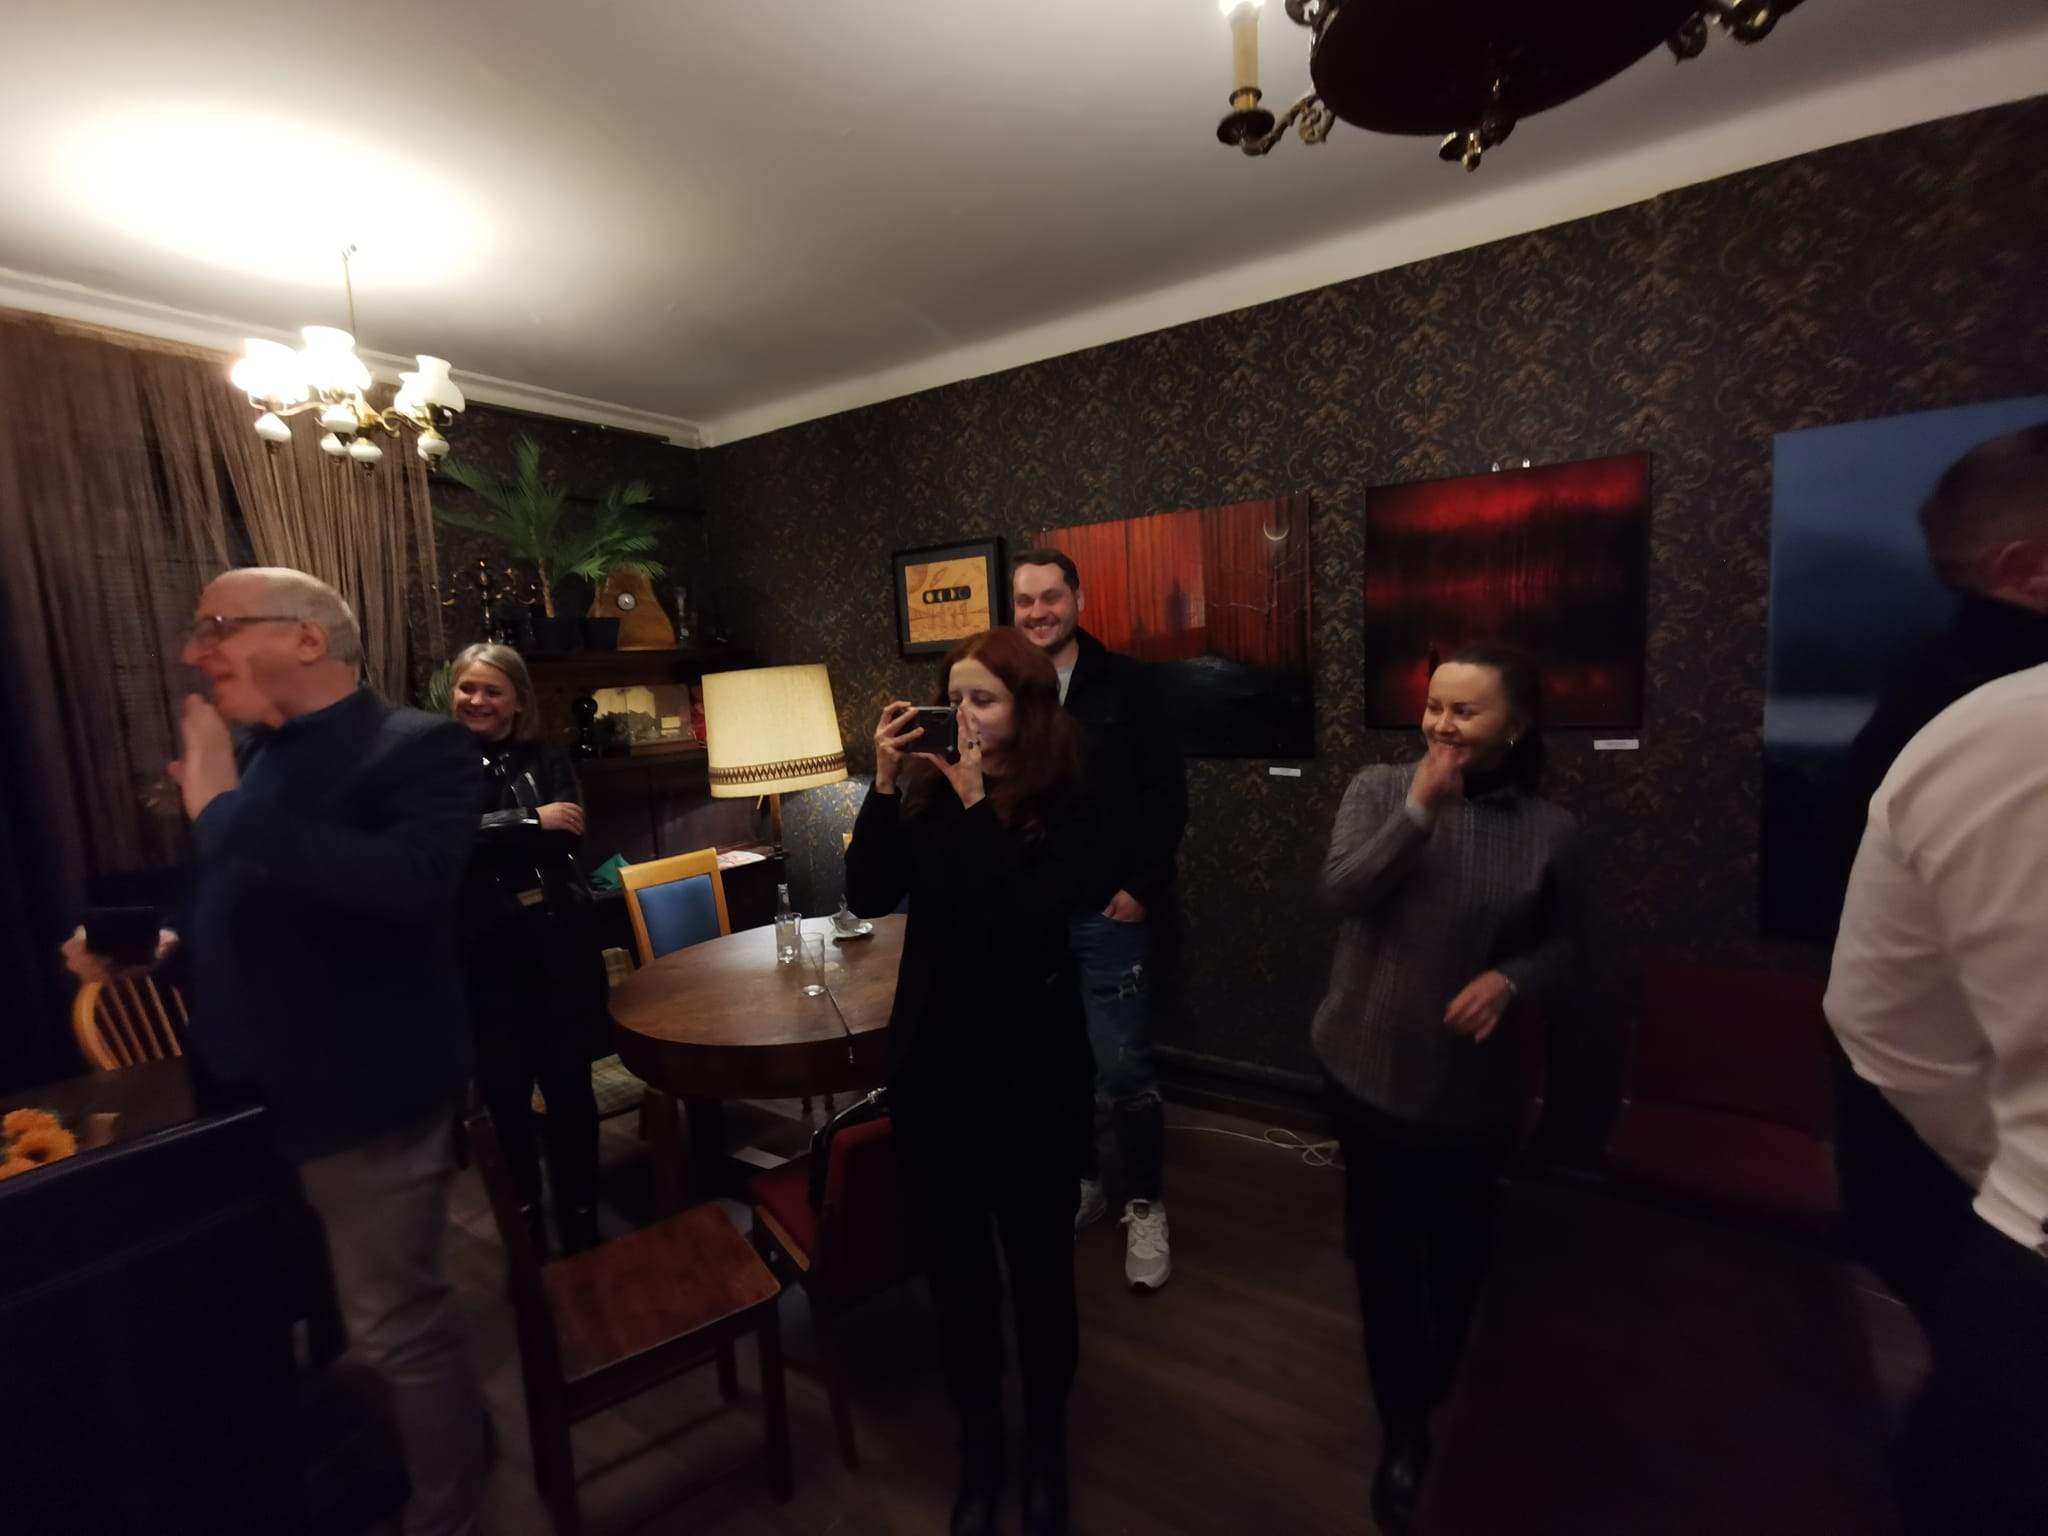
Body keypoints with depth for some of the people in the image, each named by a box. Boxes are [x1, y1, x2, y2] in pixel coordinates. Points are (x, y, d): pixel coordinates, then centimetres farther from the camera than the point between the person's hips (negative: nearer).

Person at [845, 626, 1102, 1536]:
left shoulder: (1062, 805, -11)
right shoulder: (926, 787, -4)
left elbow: (1031, 919, -24)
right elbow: (867, 896, -11)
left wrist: (976, 805, -23)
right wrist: (884, 785, -20)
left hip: (1031, 1067, -2)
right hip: (933, 1059, 3)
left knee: (1038, 1261, 15)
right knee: (956, 1261, 18)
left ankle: (1045, 1448, 41)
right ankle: (978, 1445, 42)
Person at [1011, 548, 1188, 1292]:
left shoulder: (1125, 683, -3)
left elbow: (1168, 791, -3)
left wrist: (1143, 885, -9)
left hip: (1107, 909, -3)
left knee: (1122, 1069, 0)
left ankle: (1146, 1207, 22)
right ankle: (1080, 1181, 36)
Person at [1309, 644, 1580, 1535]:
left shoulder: (1549, 831, -7)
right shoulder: (1378, 790, -9)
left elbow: (1561, 948, 3)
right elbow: (1340, 894, -21)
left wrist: (1511, 979, -17)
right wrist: (1420, 809, -27)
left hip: (1475, 1083, 1)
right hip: (1370, 1068, -1)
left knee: (1460, 1244, 22)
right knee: (1383, 1249, 10)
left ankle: (1441, 1383, 55)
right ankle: (1403, 1430, 34)